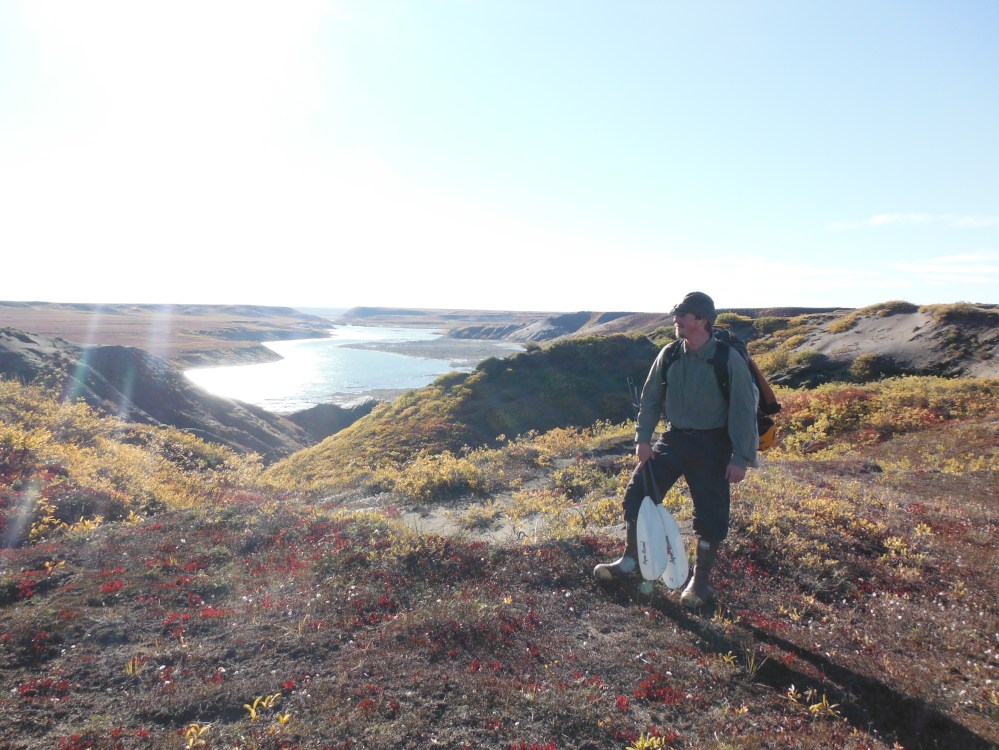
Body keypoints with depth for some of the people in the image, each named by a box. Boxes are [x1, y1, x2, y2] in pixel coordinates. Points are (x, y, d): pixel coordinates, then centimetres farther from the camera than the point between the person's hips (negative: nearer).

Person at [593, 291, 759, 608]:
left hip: (711, 445, -4)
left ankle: (701, 579, 24)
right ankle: (630, 560, 18)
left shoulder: (729, 360, -14)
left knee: (710, 513, 3)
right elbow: (650, 398, 7)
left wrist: (741, 458, -13)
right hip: (673, 439, 4)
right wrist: (643, 438, 0)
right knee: (636, 493, -1)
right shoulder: (669, 355, -1)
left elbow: (744, 410, -12)